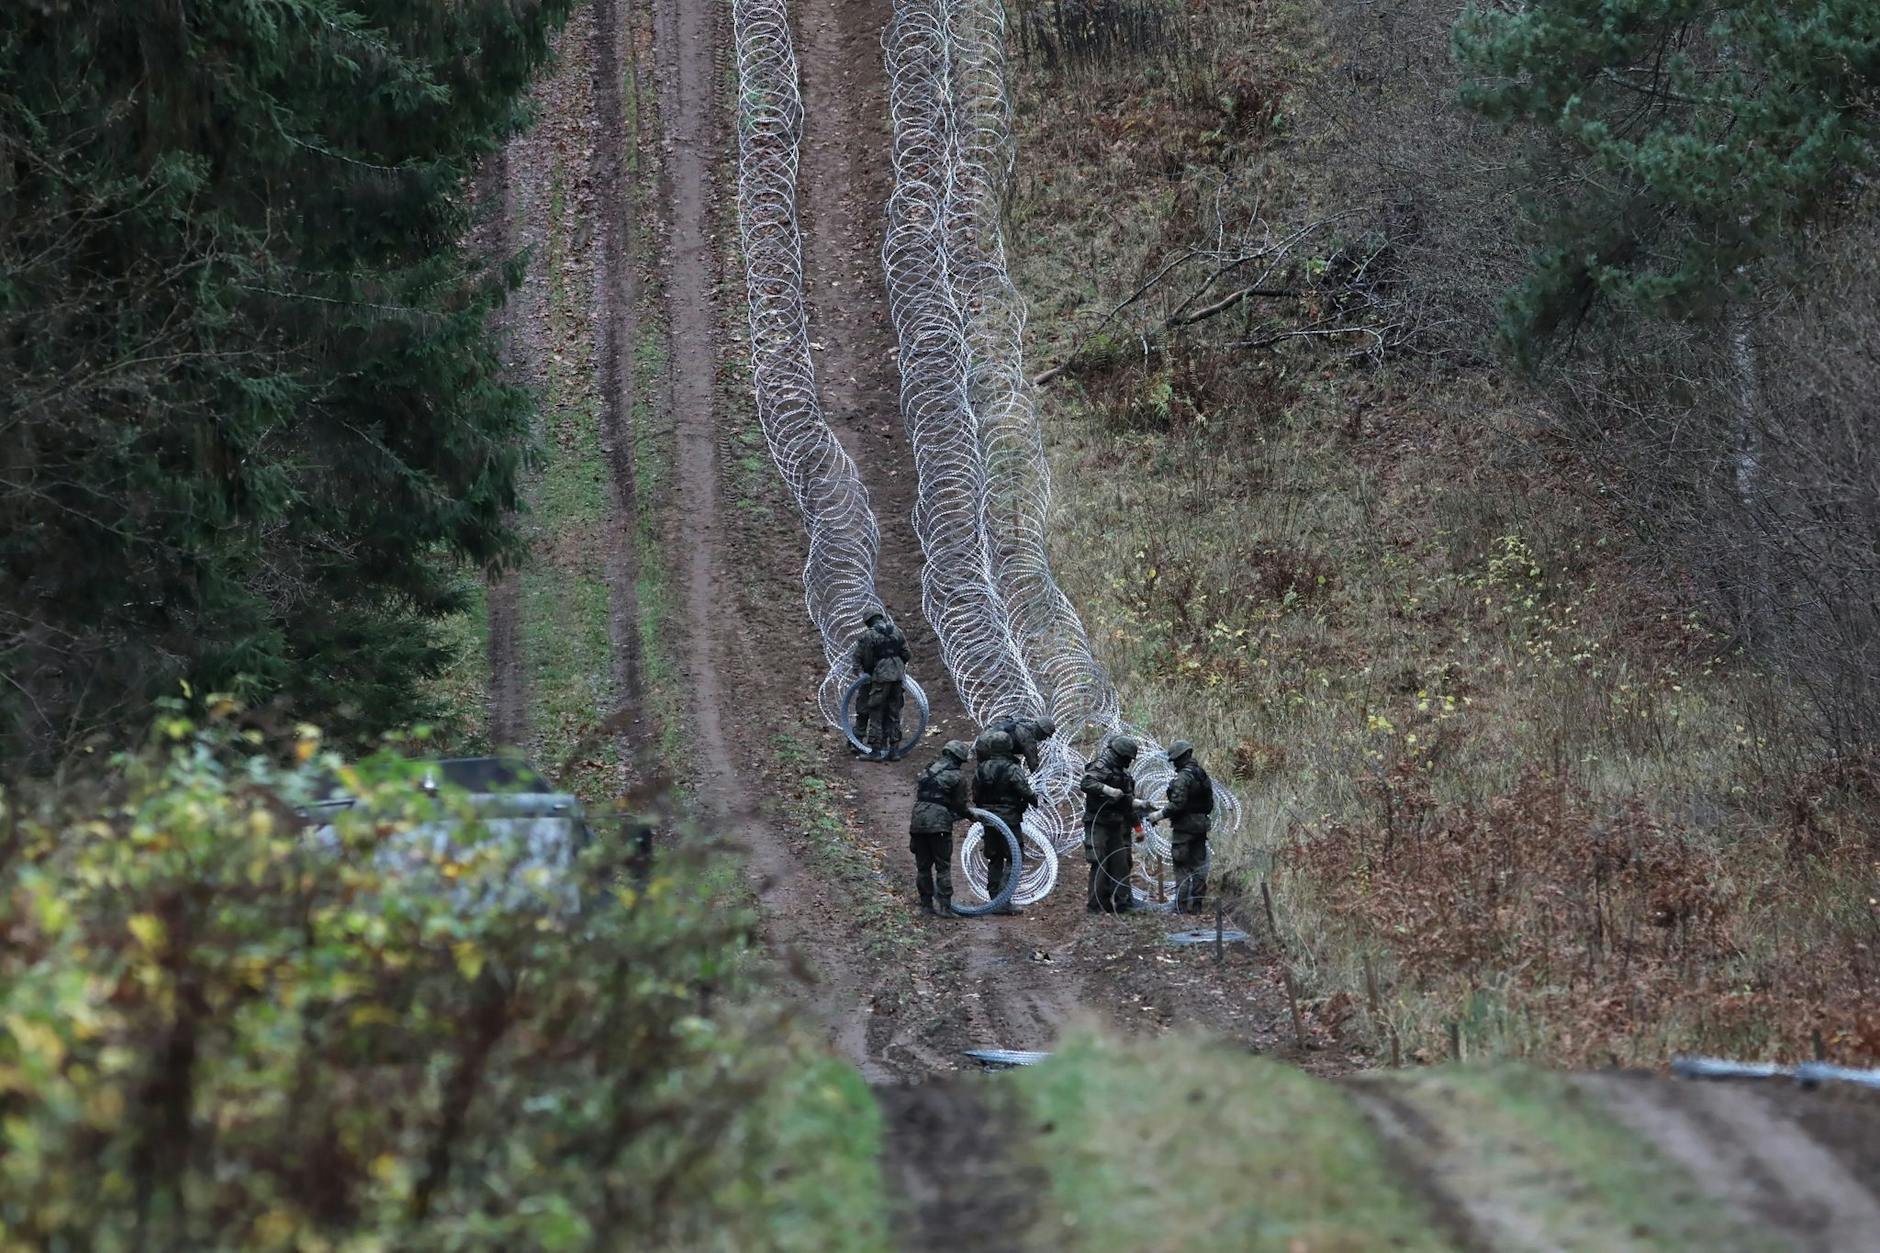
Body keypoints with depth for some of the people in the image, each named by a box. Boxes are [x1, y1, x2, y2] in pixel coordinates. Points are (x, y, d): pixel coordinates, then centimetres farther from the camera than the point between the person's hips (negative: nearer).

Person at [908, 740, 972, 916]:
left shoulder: (928, 770, 17)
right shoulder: (957, 776, -1)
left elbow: (918, 794, 17)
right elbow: (960, 804, 1)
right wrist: (969, 814, 23)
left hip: (918, 819, 5)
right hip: (939, 821, -5)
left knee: (923, 866, 12)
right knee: (943, 867, 0)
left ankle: (926, 904, 14)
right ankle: (945, 906, -5)